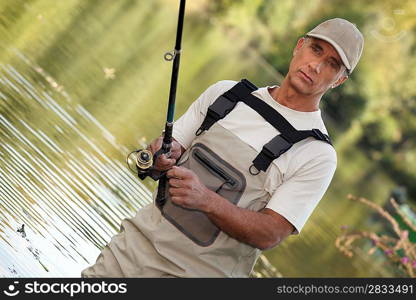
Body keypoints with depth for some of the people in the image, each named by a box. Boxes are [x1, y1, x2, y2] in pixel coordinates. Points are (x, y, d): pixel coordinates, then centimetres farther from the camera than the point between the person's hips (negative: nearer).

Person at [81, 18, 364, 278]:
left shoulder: (318, 155, -8)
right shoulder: (225, 93, 7)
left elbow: (270, 235, -14)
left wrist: (206, 200, -28)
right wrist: (163, 156, -13)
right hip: (143, 239, 4)